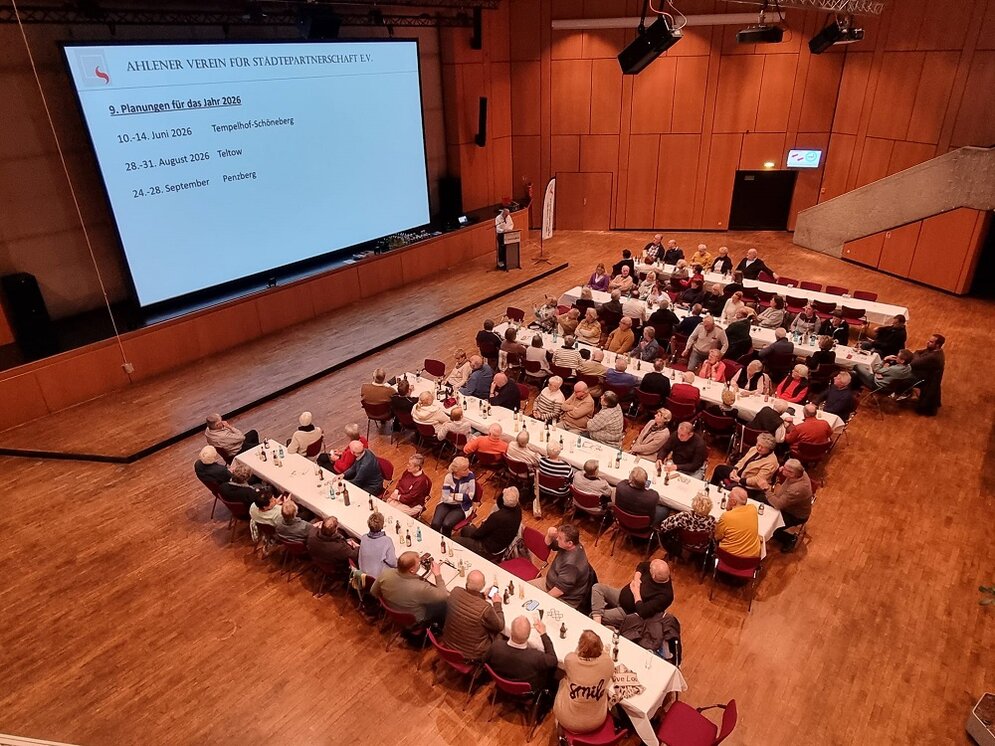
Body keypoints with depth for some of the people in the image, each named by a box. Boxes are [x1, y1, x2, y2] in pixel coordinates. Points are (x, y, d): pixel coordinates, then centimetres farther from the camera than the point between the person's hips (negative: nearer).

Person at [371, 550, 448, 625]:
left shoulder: (385, 573, -28)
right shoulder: (421, 588, -41)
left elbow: (374, 592, -7)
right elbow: (443, 596, -24)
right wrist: (438, 574, -15)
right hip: (414, 619, -5)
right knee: (444, 603, 15)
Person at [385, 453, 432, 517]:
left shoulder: (421, 480, -29)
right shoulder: (408, 471, -6)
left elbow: (411, 497, -25)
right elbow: (400, 481, 11)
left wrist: (398, 497, -18)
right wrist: (396, 491, -5)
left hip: (412, 506, -8)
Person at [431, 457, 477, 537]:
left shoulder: (470, 476, -14)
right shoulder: (449, 477, -12)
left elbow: (470, 497, -14)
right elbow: (446, 498, -15)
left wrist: (454, 496, -13)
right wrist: (462, 497, -14)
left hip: (462, 507, -1)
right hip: (447, 504, 2)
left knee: (446, 525, -25)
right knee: (435, 524, -22)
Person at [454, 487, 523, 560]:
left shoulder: (498, 516, -37)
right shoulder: (517, 509, -15)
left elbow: (478, 534, -21)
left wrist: (472, 527, 0)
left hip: (490, 550, -8)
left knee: (453, 542, 2)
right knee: (465, 529, 25)